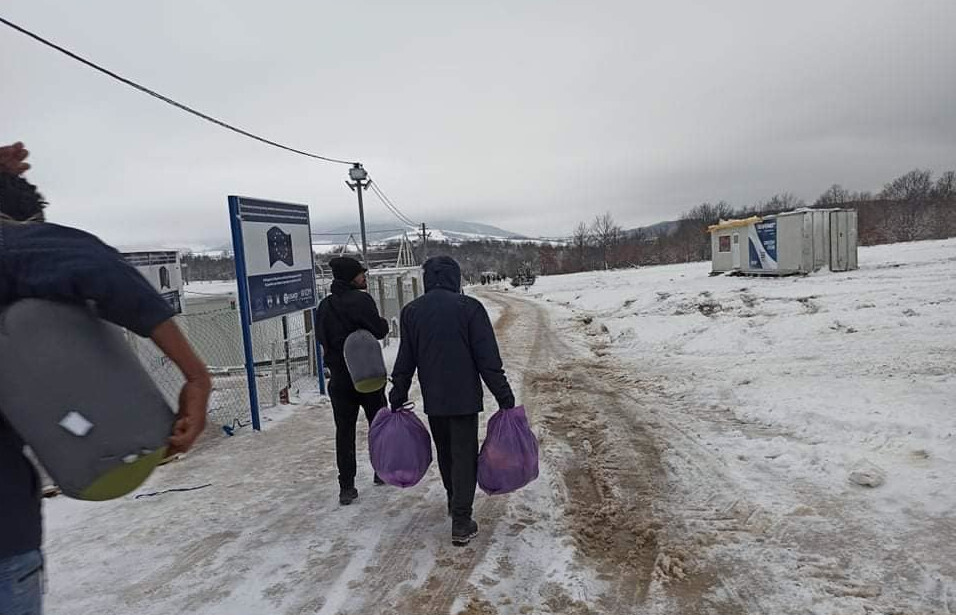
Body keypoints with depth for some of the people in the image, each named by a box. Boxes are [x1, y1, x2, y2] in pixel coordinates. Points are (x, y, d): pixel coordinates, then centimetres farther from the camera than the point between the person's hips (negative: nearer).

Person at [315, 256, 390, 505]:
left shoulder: (325, 305, 4)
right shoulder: (361, 300, -15)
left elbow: (321, 337, 11)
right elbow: (378, 330, -17)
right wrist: (384, 323, 2)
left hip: (339, 379, 4)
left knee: (344, 431, 8)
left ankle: (346, 486, 8)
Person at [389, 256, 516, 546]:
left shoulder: (411, 311, 0)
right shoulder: (469, 307, -11)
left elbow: (405, 360, 6)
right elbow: (488, 358, -12)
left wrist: (397, 397, 16)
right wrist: (504, 397, -6)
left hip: (433, 400, 4)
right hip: (464, 397, -4)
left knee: (445, 454, 21)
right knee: (465, 456, 4)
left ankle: (455, 503, 39)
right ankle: (461, 522, 5)